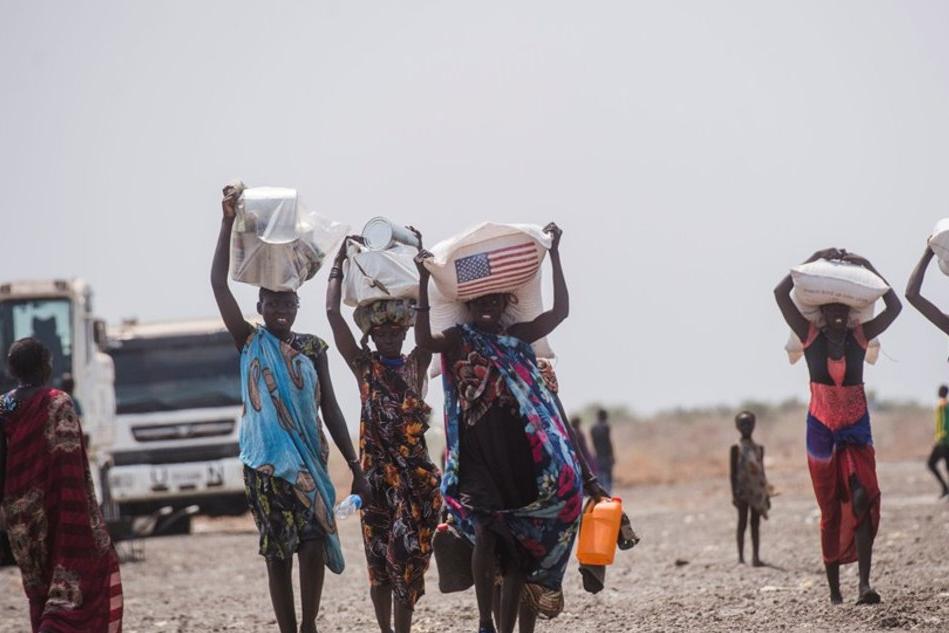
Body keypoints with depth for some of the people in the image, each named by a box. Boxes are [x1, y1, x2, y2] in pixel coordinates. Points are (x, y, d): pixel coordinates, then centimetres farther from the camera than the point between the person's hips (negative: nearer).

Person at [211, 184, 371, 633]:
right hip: (265, 463, -1)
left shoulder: (312, 348, 6)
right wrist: (228, 221, -13)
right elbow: (218, 282, -6)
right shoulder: (250, 342, 2)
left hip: (309, 461, 1)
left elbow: (330, 410, 8)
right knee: (277, 553, 2)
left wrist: (355, 467, 3)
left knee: (313, 546, -8)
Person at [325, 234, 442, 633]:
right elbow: (332, 312, -1)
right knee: (379, 553, 2)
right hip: (376, 466, -1)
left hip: (415, 467, 1)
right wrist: (340, 260, 0)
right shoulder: (363, 364, 5)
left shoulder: (416, 364, 8)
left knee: (410, 552, -2)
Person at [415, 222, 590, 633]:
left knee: (518, 548, 5)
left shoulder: (517, 338, 11)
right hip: (478, 456, -4)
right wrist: (423, 282, -22)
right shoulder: (459, 340, 3)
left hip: (520, 456, 4)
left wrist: (554, 255, -1)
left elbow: (560, 311, 2)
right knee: (485, 535, -21)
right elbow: (424, 340, -17)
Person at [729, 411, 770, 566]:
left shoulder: (759, 448, 13)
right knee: (742, 523, -2)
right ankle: (741, 557, 1)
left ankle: (755, 557, 3)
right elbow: (733, 472, -4)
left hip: (757, 491, 4)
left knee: (755, 524, 3)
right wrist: (734, 494, -11)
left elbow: (762, 472, 16)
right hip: (743, 491, -4)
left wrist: (766, 495, 14)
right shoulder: (736, 448, -1)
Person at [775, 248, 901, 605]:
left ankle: (864, 584, -22)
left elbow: (894, 307, -3)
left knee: (863, 499, -18)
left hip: (857, 429, 0)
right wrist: (815, 261, -8)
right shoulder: (810, 335, -3)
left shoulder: (860, 336, 0)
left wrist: (868, 268, -3)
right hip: (822, 429, 0)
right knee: (830, 511, 5)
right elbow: (781, 293, -10)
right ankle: (834, 588, 13)